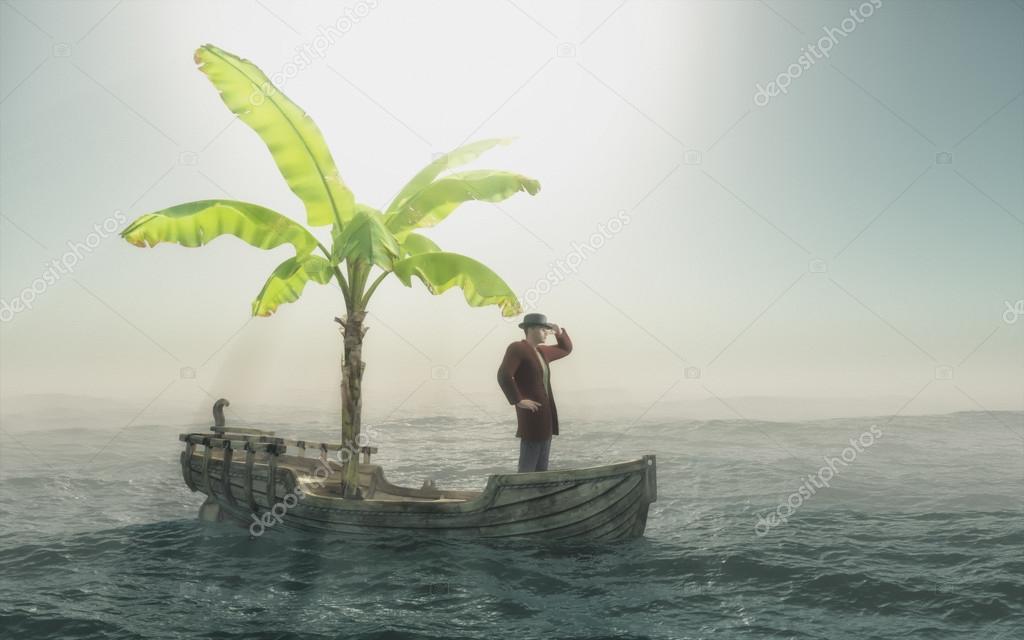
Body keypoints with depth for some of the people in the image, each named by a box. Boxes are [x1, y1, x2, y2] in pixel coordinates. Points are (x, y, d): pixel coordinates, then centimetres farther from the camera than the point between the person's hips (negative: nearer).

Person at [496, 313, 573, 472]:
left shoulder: (541, 351, 16)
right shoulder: (517, 348, -10)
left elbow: (566, 349, 30)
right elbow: (503, 375, -22)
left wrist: (560, 332, 12)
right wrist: (518, 401, -21)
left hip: (545, 414, 10)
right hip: (532, 413, -10)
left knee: (541, 465, 12)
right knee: (528, 465, -8)